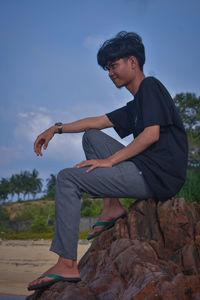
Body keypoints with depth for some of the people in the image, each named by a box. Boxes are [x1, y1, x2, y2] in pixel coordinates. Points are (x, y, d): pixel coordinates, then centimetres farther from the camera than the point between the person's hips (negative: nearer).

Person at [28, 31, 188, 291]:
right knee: (92, 137, 19)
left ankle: (67, 264, -16)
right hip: (145, 168, 9)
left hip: (158, 175, -9)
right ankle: (112, 206, 7)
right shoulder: (135, 105, 24)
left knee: (68, 178, -11)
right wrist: (57, 128, 21)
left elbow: (152, 133, -16)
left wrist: (109, 160, -13)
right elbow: (97, 121, 27)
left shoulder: (150, 86, -3)